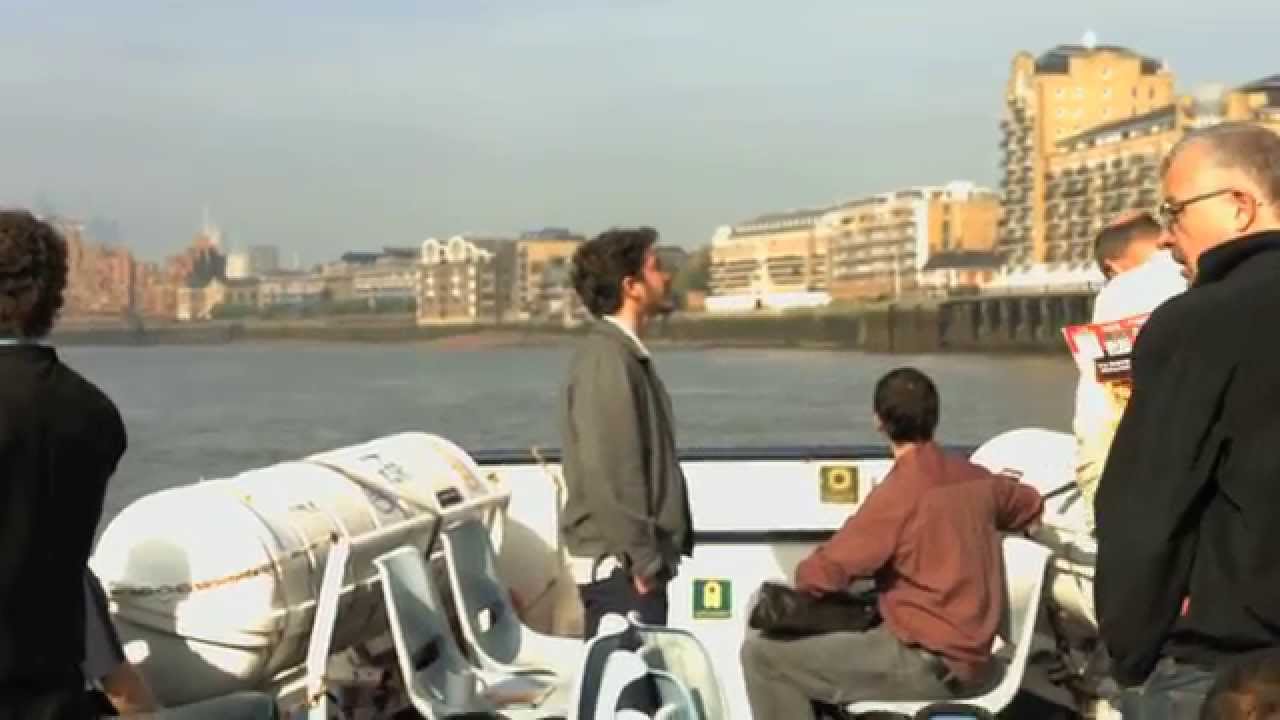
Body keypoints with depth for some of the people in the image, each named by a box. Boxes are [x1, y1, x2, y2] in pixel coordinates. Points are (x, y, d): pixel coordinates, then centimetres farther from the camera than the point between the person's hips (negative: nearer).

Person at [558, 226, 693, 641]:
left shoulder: (626, 354, 16)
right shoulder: (606, 358, -16)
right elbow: (609, 471, -21)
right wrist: (642, 559, -19)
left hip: (629, 559, 10)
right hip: (619, 563, -10)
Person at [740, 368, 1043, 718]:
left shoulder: (898, 493, -17)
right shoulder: (976, 480, 5)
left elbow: (817, 575, -15)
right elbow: (1032, 506, 26)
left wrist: (806, 573, 7)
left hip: (927, 665, -8)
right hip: (970, 658, 8)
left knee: (761, 652, -8)